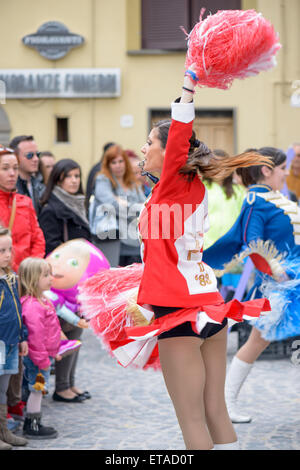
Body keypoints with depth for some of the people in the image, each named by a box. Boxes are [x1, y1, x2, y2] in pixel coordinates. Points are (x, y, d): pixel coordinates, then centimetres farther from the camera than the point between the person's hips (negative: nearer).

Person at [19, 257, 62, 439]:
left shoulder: (42, 301, 11)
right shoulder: (32, 305, -24)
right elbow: (35, 334, -26)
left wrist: (54, 352, 25)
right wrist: (42, 359, -24)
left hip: (45, 354, 10)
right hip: (38, 356, -10)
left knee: (37, 390, 16)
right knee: (37, 389, -1)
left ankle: (32, 423, 26)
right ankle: (33, 427, 7)